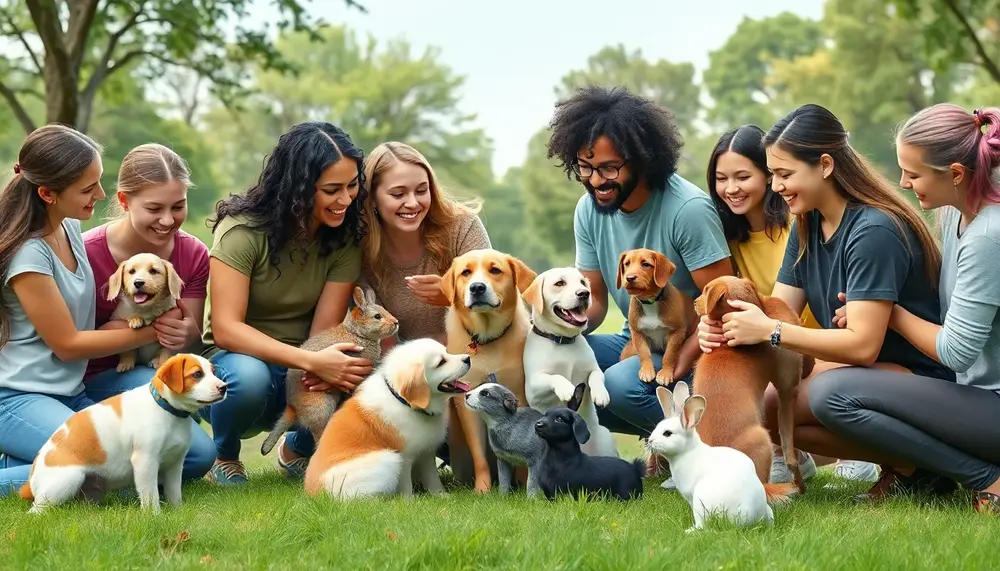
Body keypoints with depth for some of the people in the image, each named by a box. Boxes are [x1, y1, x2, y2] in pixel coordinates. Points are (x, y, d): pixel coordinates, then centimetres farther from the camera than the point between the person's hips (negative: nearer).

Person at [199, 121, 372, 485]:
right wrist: (311, 361, -40)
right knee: (248, 376, -39)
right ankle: (224, 456, -3)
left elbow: (325, 331, -11)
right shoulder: (243, 229, -19)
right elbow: (225, 329, -27)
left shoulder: (345, 237, -6)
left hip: (300, 375, 4)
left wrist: (330, 366, -36)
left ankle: (296, 450, 8)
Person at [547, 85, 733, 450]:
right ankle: (658, 431, -5)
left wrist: (677, 369, -25)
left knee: (623, 383, -35)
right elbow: (594, 299, 6)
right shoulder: (589, 210, -1)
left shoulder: (689, 210, -21)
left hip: (692, 351, -7)